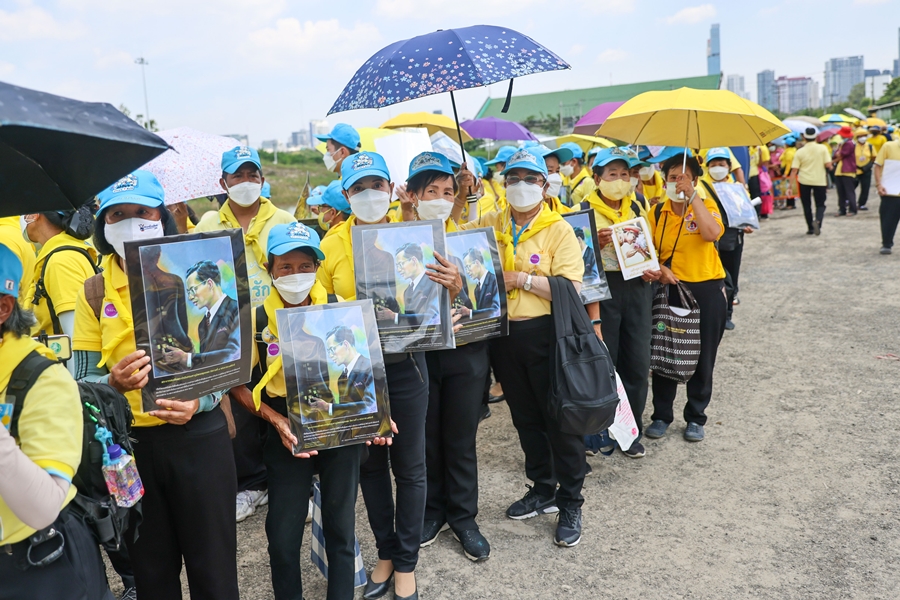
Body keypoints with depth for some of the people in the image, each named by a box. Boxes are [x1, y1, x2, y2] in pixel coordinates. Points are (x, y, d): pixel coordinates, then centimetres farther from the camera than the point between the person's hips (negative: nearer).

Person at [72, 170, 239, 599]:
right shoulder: (94, 293, 2)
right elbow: (83, 378, 1)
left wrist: (199, 401, -19)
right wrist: (113, 383, -20)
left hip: (198, 437, -1)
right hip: (129, 444, 2)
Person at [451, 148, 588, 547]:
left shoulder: (558, 230, -7)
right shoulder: (491, 224, 7)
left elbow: (570, 289, -15)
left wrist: (522, 278, -17)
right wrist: (459, 199, -2)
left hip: (545, 334, -5)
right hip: (504, 332, 5)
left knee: (560, 419, 4)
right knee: (525, 418, 18)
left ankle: (570, 502, 21)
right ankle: (543, 490, 36)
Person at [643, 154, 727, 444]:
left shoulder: (706, 205, -2)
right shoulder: (657, 212, 3)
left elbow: (712, 233, -23)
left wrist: (692, 196, -20)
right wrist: (660, 268, -17)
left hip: (707, 289, -1)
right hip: (670, 288, 1)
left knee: (703, 356, 8)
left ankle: (695, 417, 24)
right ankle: (661, 415, 22)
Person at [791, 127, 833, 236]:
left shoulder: (800, 152, -4)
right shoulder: (823, 148, -5)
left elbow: (794, 169, -7)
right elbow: (828, 165, -11)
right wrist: (829, 168, 12)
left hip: (804, 181, 0)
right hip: (820, 181, 0)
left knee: (807, 205, 12)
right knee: (820, 204, 9)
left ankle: (810, 228, 14)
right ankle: (817, 220, -19)